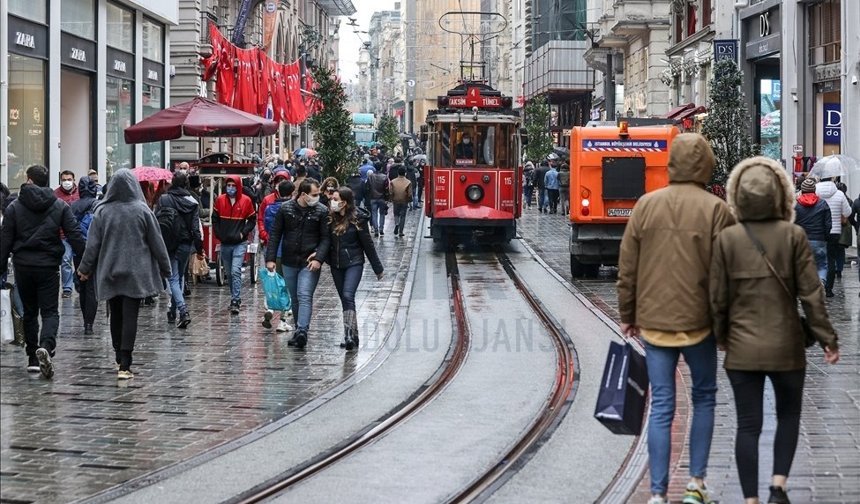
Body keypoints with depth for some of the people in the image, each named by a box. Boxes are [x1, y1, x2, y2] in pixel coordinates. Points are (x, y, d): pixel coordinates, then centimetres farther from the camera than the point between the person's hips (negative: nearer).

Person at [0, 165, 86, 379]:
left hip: (23, 266, 1)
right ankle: (46, 346, -26)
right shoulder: (60, 207, 1)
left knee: (29, 312, 14)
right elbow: (75, 236, -3)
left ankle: (33, 358, 15)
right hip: (49, 266, -1)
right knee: (50, 311, 1)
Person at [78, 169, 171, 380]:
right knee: (130, 317, -4)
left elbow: (92, 244, 0)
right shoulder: (142, 210, -6)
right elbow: (157, 242, 0)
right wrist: (165, 269, 9)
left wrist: (85, 268, 11)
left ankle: (120, 360, 24)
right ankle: (124, 366, -10)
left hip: (109, 273, 2)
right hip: (136, 273, -2)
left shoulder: (102, 211, -3)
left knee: (116, 316, 15)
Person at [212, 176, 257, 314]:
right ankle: (235, 298, 26)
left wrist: (243, 233, -6)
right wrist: (219, 234, 2)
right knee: (228, 273, 12)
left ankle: (235, 302, -15)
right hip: (225, 243, 4)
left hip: (239, 243, -4)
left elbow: (252, 220, 4)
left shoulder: (246, 201, -4)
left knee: (235, 271, -15)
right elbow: (215, 219, 11)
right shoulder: (220, 200, 3)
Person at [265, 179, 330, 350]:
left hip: (310, 263, -3)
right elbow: (275, 234, 4)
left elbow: (326, 238, -4)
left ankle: (302, 331, -24)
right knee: (295, 299, 13)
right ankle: (299, 331, 24)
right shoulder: (285, 209, 0)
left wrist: (319, 258, -19)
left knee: (305, 296, -15)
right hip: (289, 262, 3)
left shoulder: (322, 211, -3)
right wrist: (270, 258, -3)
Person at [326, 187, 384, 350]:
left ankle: (349, 335, -26)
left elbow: (367, 244, -4)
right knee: (345, 300, 10)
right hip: (336, 265, 5)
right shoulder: (331, 218, 2)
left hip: (354, 263, -5)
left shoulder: (357, 219, -9)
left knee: (348, 296, -21)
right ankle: (353, 337, 19)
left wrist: (378, 268, 1)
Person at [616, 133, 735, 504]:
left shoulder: (646, 205, 0)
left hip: (653, 321, 2)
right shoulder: (715, 210, -9)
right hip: (698, 321, -2)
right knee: (704, 397, 17)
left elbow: (627, 269, 4)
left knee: (661, 406, 6)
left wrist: (627, 315, 15)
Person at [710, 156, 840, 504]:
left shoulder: (726, 238, -6)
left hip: (742, 348, 0)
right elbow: (810, 293, -7)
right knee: (788, 416, 19)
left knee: (748, 425, 8)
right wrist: (827, 339, 3)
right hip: (786, 346, 0)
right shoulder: (793, 235, -9)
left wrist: (722, 337, 14)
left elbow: (718, 298, -2)